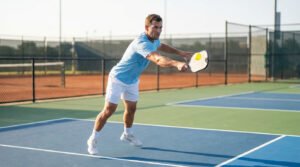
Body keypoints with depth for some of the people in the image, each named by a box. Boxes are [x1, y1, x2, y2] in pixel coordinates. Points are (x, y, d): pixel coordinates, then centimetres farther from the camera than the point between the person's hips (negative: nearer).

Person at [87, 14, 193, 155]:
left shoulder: (154, 39, -5)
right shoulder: (142, 43, -36)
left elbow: (161, 46, 22)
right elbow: (158, 59, -53)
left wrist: (180, 53, 14)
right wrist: (177, 64, -68)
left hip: (132, 81, 8)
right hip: (118, 79, -8)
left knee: (131, 109, 18)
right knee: (109, 110, -7)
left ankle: (127, 135, 42)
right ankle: (93, 140, 8)